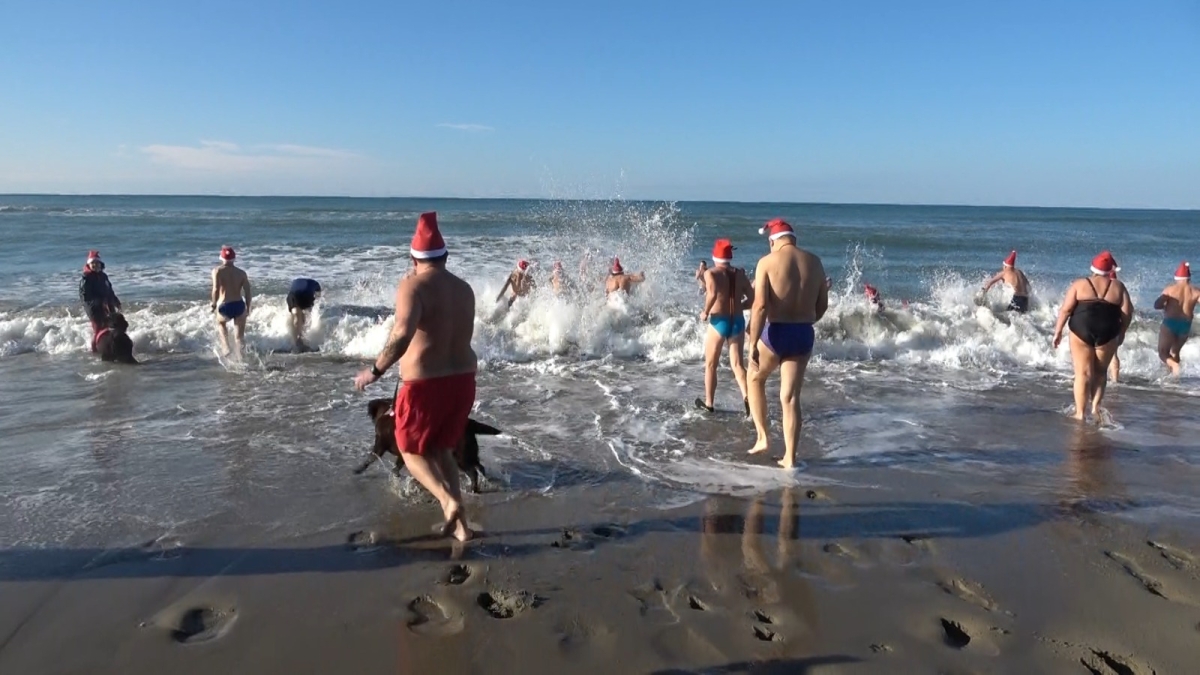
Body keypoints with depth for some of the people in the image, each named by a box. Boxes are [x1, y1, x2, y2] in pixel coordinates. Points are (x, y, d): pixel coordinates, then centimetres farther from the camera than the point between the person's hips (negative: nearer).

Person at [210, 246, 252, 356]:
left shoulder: (217, 271, -3)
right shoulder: (241, 272, 6)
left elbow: (216, 289, -16)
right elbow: (247, 291, 2)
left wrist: (214, 304, -3)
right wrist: (247, 308, 13)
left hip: (225, 306, -1)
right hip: (239, 306, 1)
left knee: (220, 322, 32)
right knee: (240, 335, 12)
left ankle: (226, 346, 16)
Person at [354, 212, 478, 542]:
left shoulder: (413, 285, -13)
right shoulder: (464, 289, 7)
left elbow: (403, 333, -28)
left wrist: (376, 370, -19)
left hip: (426, 384, -6)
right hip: (463, 379, 6)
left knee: (412, 450, 16)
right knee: (441, 448, 22)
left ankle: (450, 502, -7)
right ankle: (458, 523, 19)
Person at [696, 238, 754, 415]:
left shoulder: (711, 273, -8)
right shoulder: (740, 274, 6)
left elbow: (713, 294, -26)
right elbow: (752, 298, 5)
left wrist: (705, 312, -13)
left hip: (719, 322, -3)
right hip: (738, 322, 3)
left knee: (710, 365, 13)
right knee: (737, 364, 8)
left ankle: (708, 403, 22)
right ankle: (747, 397, -15)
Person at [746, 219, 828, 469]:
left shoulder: (767, 261, -7)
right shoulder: (814, 262, 6)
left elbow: (760, 306, -17)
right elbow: (822, 305, 13)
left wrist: (752, 344, -16)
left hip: (776, 332, -4)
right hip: (804, 334, 4)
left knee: (755, 379, 23)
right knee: (790, 397, 10)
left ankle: (762, 437, 20)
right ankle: (790, 458, 13)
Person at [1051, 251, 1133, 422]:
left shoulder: (1079, 284, 4)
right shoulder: (1118, 286, 8)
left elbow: (1065, 310, -2)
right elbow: (1127, 313, 3)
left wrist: (1058, 331, 3)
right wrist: (1120, 333, 15)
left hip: (1081, 331, -1)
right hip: (1107, 334, 1)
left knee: (1083, 374, 4)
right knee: (1100, 371, 18)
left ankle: (1080, 413, 5)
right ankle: (1095, 407, 9)